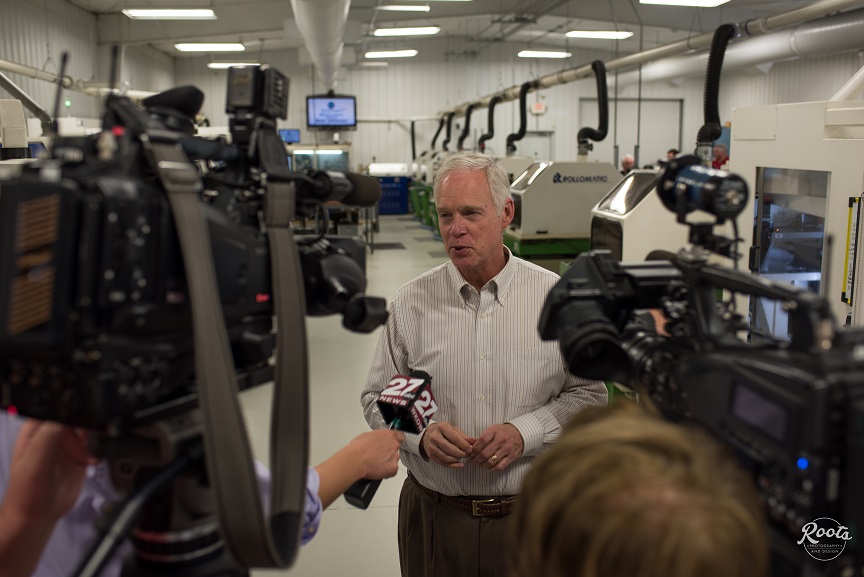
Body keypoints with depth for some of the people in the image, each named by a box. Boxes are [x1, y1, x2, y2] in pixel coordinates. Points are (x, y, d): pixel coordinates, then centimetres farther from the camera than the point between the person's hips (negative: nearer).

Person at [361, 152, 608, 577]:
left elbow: (589, 393, 0)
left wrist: (524, 432, -15)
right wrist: (421, 435, -16)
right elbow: (378, 398, 3)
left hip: (530, 513, 0)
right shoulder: (411, 303, -3)